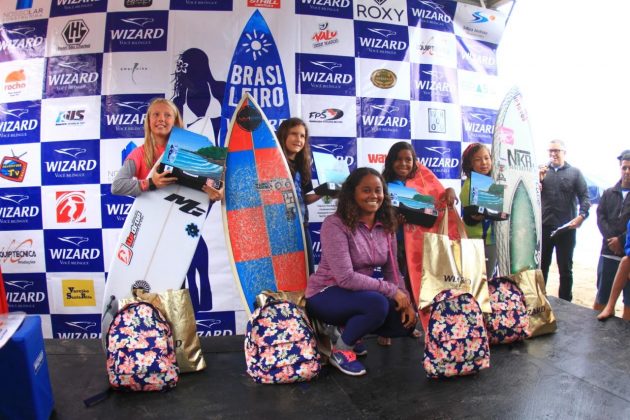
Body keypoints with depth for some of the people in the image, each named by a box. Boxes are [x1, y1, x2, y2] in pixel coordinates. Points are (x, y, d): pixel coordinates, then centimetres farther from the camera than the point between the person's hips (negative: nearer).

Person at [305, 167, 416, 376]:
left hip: (361, 295, 7)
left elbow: (391, 270, 3)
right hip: (325, 295, -7)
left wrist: (406, 301, -12)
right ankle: (341, 350, -6)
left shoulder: (386, 226, 0)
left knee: (405, 322, -6)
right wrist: (392, 291, -25)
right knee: (378, 304, -32)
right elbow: (345, 277, -28)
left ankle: (346, 330, 13)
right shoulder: (335, 224, -21)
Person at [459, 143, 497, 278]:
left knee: (488, 279, 14)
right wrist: (476, 216, -33)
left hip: (492, 238, 6)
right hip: (475, 240, -6)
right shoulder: (469, 185, -13)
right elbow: (468, 219, -16)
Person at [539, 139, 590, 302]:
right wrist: (538, 180, -13)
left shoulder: (575, 172, 4)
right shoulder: (542, 171, 8)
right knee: (541, 266, 11)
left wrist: (582, 215, -16)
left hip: (566, 229, -1)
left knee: (565, 268, 8)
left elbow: (585, 197, 0)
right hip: (543, 227, 2)